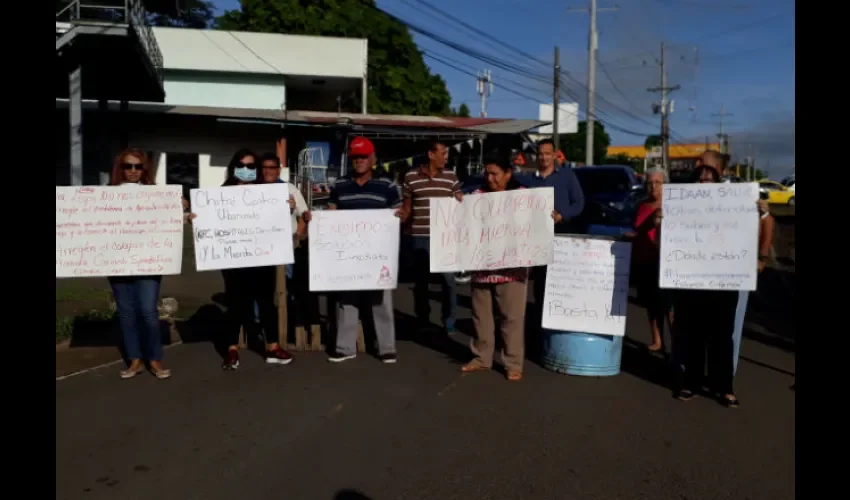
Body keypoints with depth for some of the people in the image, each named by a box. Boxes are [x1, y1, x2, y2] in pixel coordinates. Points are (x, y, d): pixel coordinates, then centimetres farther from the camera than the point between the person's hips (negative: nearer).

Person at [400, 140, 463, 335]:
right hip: (420, 237, 0)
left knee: (448, 280, 1)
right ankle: (423, 322, 24)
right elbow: (407, 207, 10)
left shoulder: (451, 177, 5)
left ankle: (449, 324, 12)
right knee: (421, 280, 9)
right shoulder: (411, 177, 3)